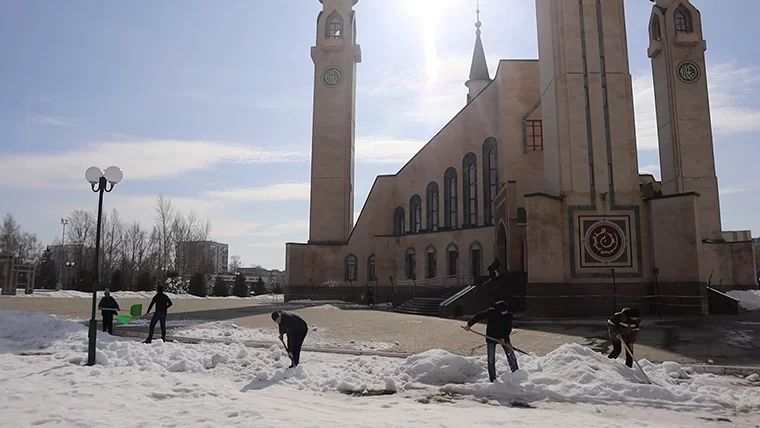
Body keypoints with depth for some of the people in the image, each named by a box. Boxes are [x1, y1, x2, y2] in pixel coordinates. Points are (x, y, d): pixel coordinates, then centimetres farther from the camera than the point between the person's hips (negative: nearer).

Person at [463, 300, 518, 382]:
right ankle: (492, 378, 10)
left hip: (503, 338, 2)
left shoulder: (509, 315, -10)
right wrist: (469, 324, -7)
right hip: (491, 338, -2)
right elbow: (478, 316, -9)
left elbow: (509, 328, -9)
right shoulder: (491, 312, -17)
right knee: (491, 359, 0)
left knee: (511, 355, -5)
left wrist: (504, 338, -23)